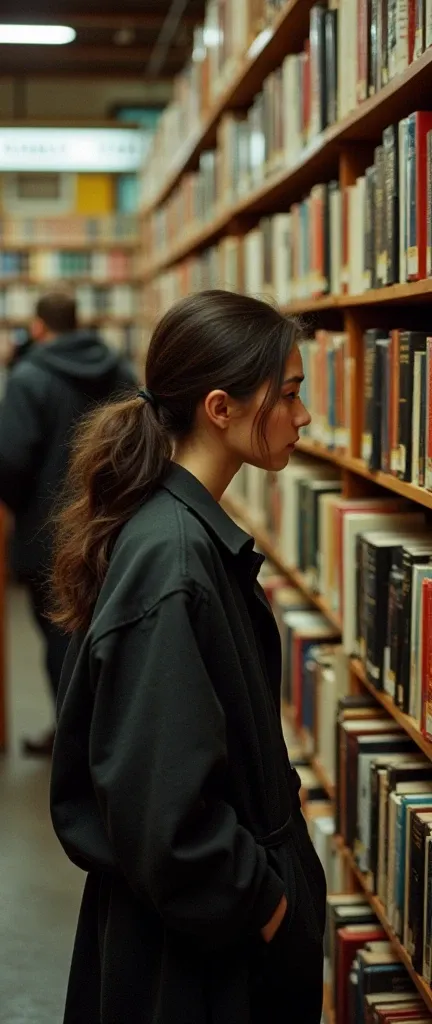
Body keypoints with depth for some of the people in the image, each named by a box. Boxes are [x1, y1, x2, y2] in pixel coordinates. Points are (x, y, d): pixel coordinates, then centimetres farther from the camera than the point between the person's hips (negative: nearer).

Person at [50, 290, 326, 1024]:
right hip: (196, 940, -8)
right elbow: (161, 792, -28)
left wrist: (264, 876, 9)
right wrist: (252, 896, -14)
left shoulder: (194, 530, 2)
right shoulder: (170, 556, -27)